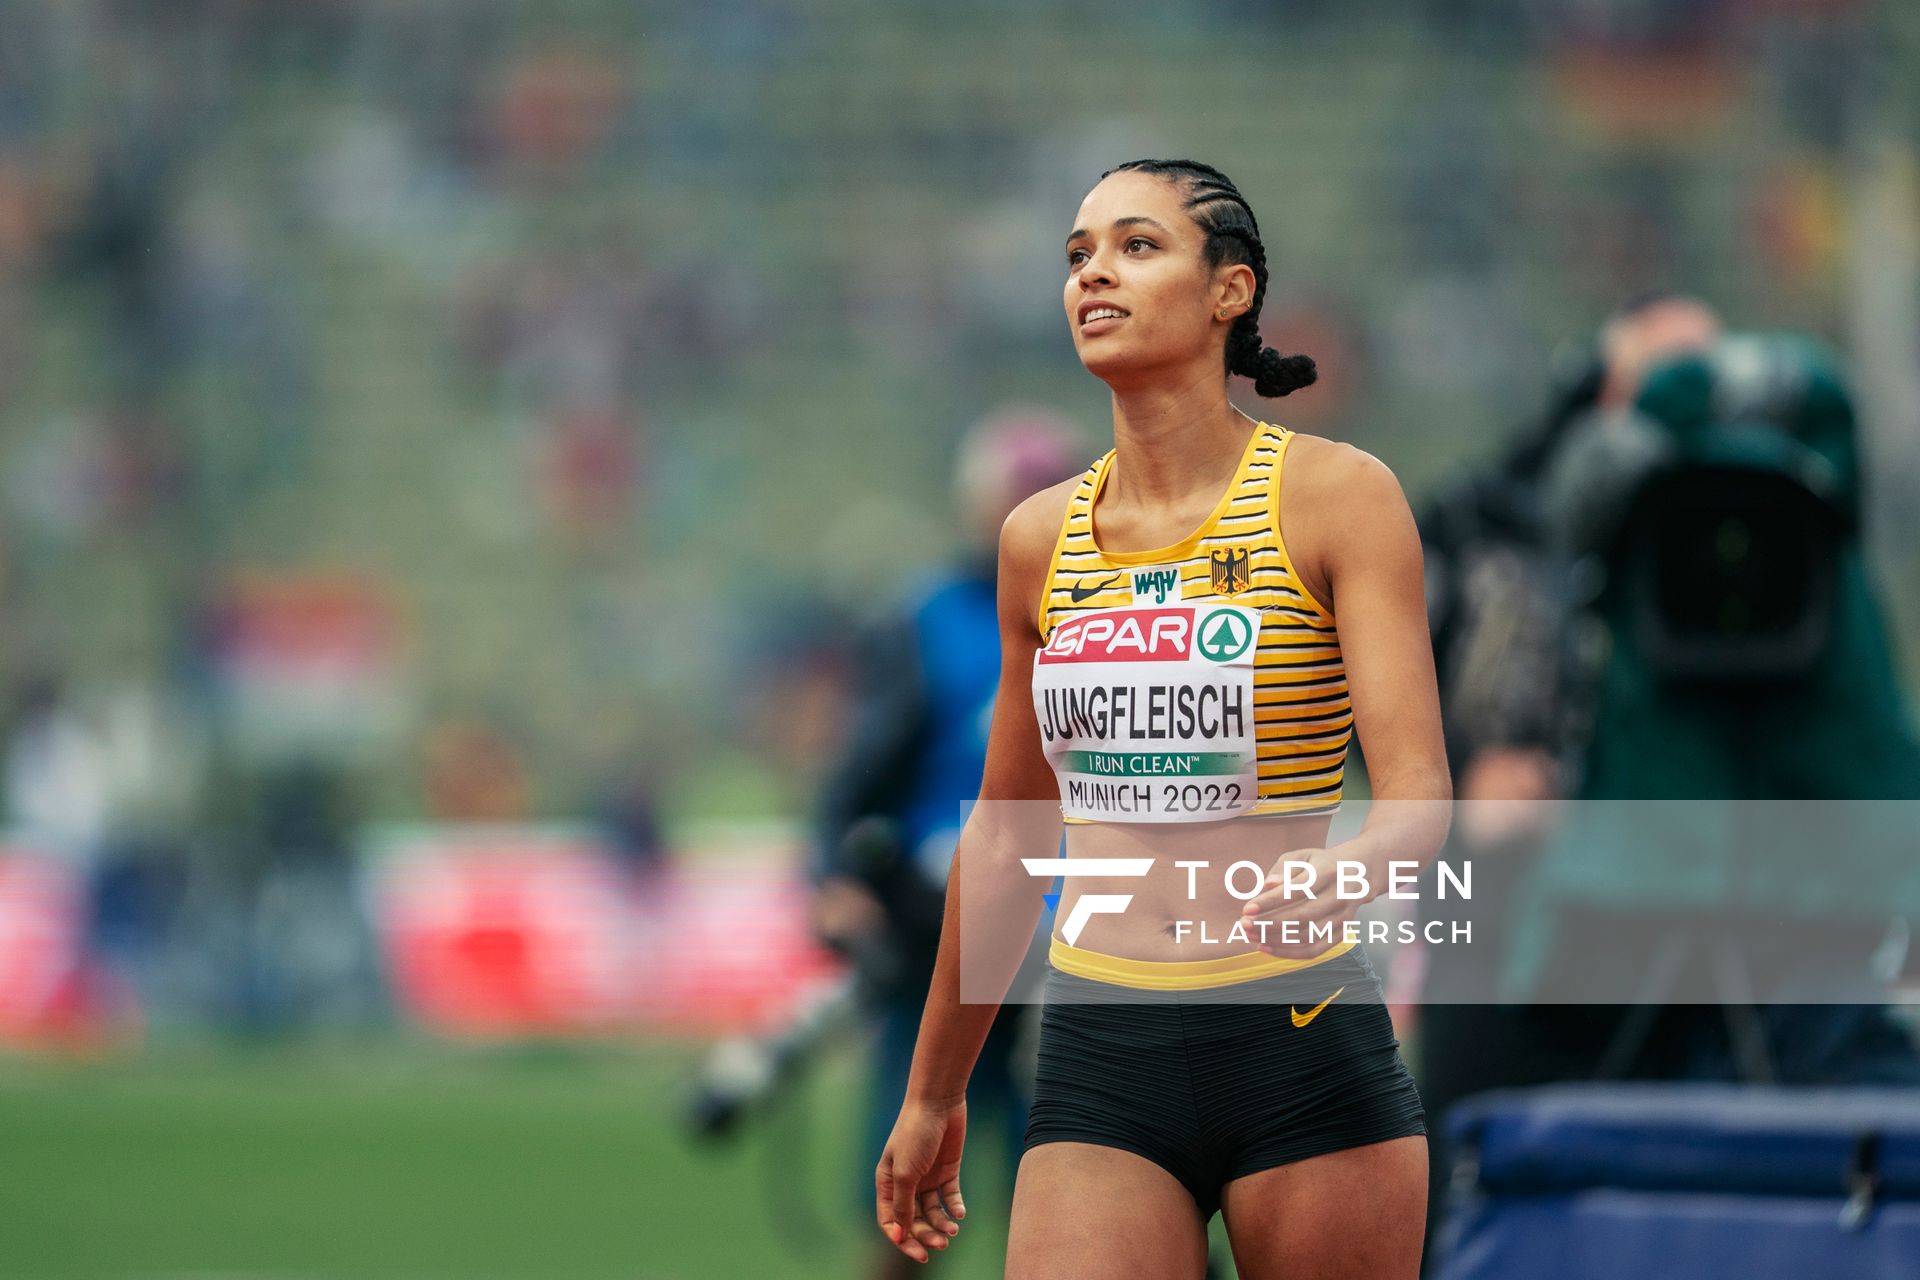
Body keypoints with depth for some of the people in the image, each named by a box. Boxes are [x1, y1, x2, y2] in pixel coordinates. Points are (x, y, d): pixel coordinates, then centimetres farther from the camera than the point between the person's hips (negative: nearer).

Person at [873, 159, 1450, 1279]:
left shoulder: (1334, 494, -4)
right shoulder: (1041, 539, 10)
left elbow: (1420, 797, -10)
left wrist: (1334, 874, -33)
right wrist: (934, 1092, 24)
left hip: (1304, 1058, -3)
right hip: (1099, 1061, 3)